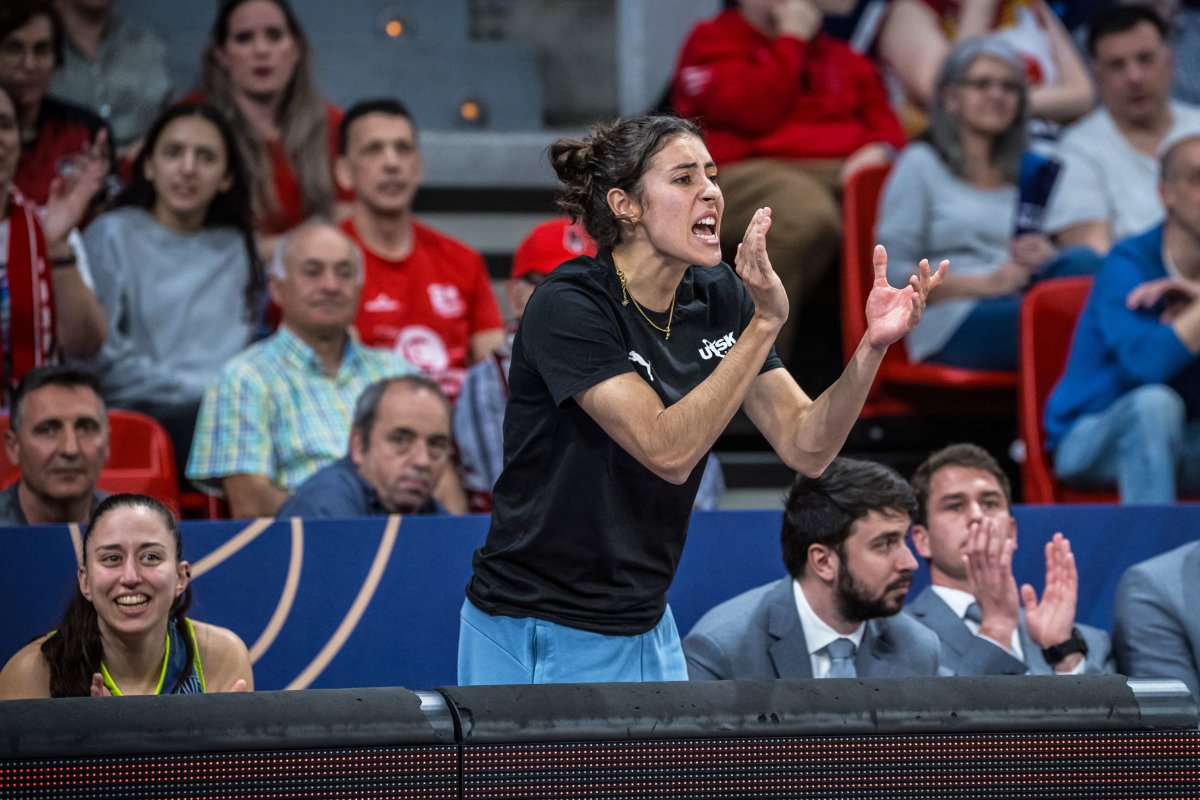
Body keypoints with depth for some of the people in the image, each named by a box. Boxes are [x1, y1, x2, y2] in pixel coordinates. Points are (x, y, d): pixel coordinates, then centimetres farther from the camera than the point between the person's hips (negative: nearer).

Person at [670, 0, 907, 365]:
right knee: (806, 215, -41)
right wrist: (792, 38, 0)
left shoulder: (842, 57, 27)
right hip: (748, 173, -5)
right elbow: (752, 113, -6)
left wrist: (881, 148, -5)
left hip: (844, 171, 5)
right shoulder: (711, 42, 10)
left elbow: (883, 120, 19)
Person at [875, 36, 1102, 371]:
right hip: (955, 324, -4)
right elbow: (892, 272, 4)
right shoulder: (921, 164, 14)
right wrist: (986, 284, -8)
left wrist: (1046, 257, -3)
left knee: (1081, 261, -33)